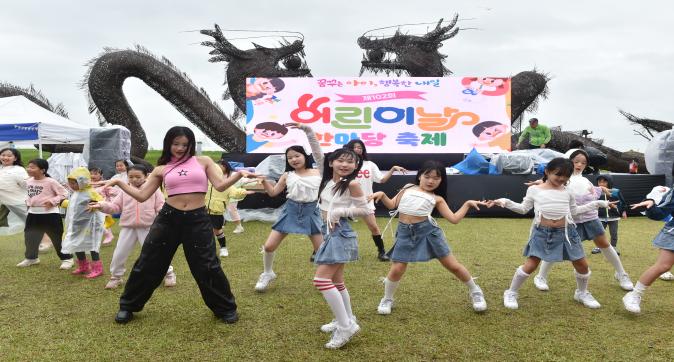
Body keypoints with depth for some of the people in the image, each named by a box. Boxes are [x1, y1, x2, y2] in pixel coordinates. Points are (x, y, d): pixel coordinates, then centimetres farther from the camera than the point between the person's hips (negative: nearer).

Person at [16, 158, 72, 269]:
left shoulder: (51, 182, -14)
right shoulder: (28, 182, 6)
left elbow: (64, 193, -10)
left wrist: (52, 201, -19)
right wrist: (27, 202, 8)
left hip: (50, 214, -7)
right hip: (33, 213, 7)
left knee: (57, 238, -1)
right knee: (29, 237, 15)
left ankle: (67, 259, 10)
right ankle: (31, 258, 35)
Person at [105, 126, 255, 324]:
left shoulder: (203, 161, 5)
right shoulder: (161, 169, 8)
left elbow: (220, 185, -5)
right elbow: (142, 195, 7)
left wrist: (239, 174, -21)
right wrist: (119, 182, -2)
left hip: (197, 219, -2)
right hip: (168, 218, 2)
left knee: (207, 267, -1)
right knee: (148, 264, 8)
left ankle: (226, 309, 19)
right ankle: (127, 306, 30)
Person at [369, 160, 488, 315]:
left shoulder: (437, 198, 8)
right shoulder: (408, 188, 14)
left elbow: (454, 219, 4)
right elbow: (392, 205, 13)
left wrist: (467, 203, -1)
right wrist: (382, 194, -3)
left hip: (427, 230, -1)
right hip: (405, 232, 1)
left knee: (452, 265, 5)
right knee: (397, 270, -2)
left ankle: (475, 291, 29)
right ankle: (387, 300, 24)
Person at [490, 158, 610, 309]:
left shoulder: (567, 191, 7)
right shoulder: (534, 190, -1)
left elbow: (574, 211, 19)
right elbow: (524, 209, 5)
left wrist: (597, 203, 18)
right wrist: (505, 202, -8)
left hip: (565, 232, 3)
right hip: (542, 232, -3)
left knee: (582, 264, 8)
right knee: (530, 265, -9)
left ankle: (582, 293, 36)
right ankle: (511, 293, 9)